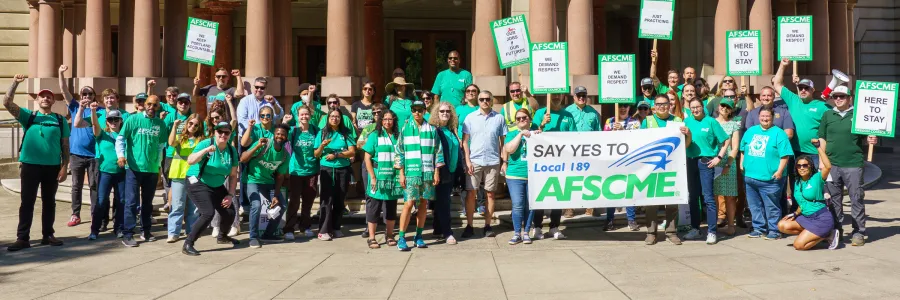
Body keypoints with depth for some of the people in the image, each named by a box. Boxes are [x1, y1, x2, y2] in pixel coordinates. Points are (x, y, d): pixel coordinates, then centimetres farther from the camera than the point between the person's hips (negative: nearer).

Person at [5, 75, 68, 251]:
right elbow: (7, 103, -8)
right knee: (27, 202, 2)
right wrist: (15, 83, -19)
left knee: (49, 202, 10)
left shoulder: (60, 120, 7)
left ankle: (48, 235, 19)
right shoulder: (28, 116, 5)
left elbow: (65, 146, 5)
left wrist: (64, 167, -2)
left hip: (52, 167, 1)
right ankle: (22, 238, 6)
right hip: (30, 165, -1)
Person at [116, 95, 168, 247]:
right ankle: (127, 235, -2)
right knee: (132, 201, -6)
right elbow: (120, 138, -6)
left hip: (152, 169, 4)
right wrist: (121, 155, -21)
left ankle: (146, 231, 25)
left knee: (148, 202, 14)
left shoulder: (161, 124, 7)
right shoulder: (133, 119, -3)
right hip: (134, 167, -4)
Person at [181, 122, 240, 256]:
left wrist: (230, 195, -2)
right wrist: (206, 150, -44)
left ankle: (222, 237, 38)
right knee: (208, 213, -24)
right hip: (198, 184, -6)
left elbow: (233, 175, 3)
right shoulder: (206, 143, -18)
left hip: (217, 186, 6)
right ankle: (187, 244, -13)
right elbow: (190, 161, -32)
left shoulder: (232, 150, -3)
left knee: (230, 213, 6)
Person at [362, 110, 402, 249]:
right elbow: (367, 158, -3)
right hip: (378, 177, -3)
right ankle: (371, 238, 7)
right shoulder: (374, 135, 0)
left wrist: (401, 175, 0)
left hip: (393, 178, 3)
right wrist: (373, 177, -10)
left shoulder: (397, 137, 8)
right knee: (374, 207, 0)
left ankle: (389, 235, 22)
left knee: (391, 207, 10)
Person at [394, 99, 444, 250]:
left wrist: (436, 172, 3)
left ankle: (418, 236, 17)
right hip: (411, 173, -2)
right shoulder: (405, 128, 4)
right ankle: (401, 238, -1)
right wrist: (401, 173, -2)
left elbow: (437, 151, 8)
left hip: (428, 173, 2)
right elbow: (399, 151, 3)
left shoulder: (431, 129, 6)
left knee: (423, 204, 7)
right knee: (409, 204, -7)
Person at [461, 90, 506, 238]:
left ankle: (488, 226, 15)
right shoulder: (470, 118, 3)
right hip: (474, 161, 0)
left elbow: (503, 140, 6)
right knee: (470, 193, -1)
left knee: (490, 193, 6)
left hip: (493, 161, 0)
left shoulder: (499, 118, 3)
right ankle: (469, 226, 7)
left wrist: (504, 161, 1)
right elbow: (465, 141, 3)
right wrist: (467, 161, -5)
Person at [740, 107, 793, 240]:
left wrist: (779, 171, -17)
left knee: (771, 206, 1)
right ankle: (759, 228, 24)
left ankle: (774, 230, 10)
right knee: (754, 205, 13)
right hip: (750, 176, 6)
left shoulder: (779, 133, -4)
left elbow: (784, 155, -10)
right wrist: (742, 165, 12)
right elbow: (743, 150, 21)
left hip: (770, 178, -6)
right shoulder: (751, 131, 14)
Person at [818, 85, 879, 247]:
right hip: (832, 164, 3)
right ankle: (835, 229, 19)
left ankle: (858, 232, 7)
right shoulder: (827, 115, 10)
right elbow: (821, 139, 12)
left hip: (853, 164, -2)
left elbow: (864, 137, 10)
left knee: (857, 199, 1)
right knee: (834, 199, 9)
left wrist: (871, 140, -13)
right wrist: (822, 160, 6)